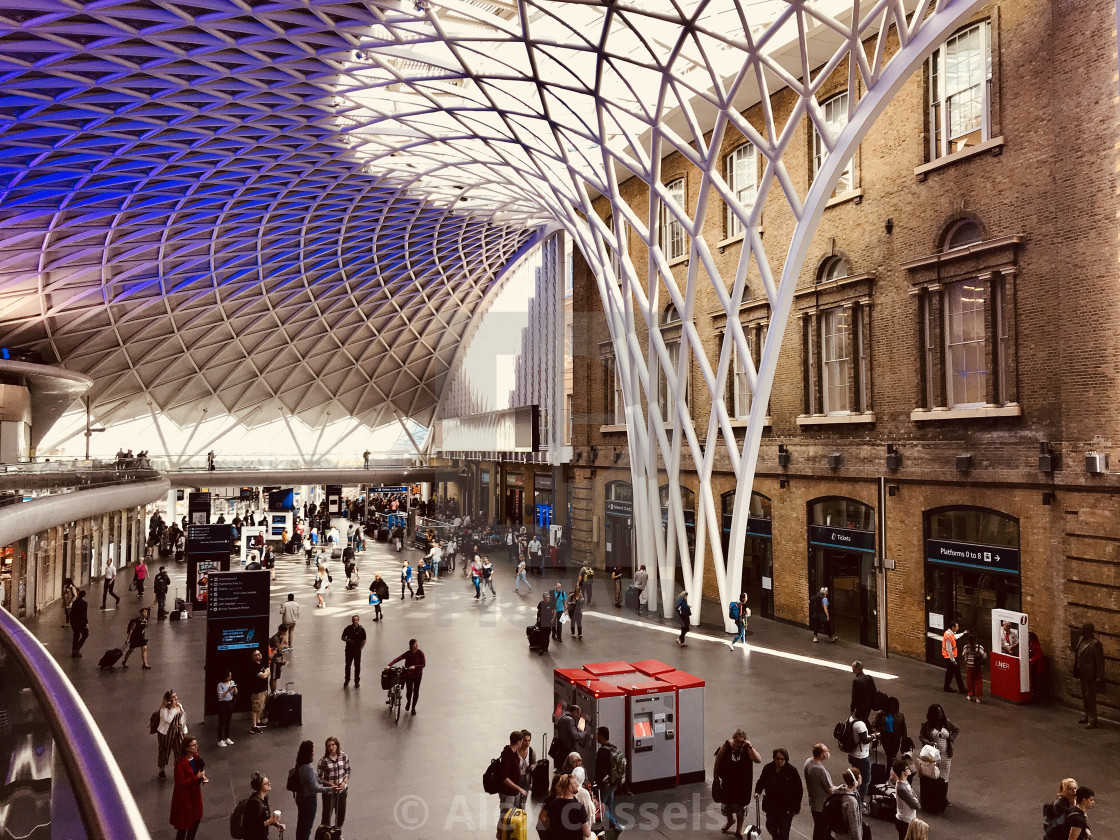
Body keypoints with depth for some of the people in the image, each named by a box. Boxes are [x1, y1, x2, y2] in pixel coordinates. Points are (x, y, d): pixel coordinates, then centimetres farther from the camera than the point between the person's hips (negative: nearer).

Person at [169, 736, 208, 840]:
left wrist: (202, 777, -9)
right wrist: (197, 777, -25)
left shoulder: (196, 757, -3)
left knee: (196, 820, 17)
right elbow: (180, 783, -23)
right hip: (184, 796, -7)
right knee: (184, 824, 6)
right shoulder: (180, 763, -25)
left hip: (195, 794, 7)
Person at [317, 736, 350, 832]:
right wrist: (330, 784, -19)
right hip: (329, 791, -4)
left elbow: (348, 771, 4)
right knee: (327, 814, 3)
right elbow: (319, 777, -10)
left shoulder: (343, 756, -6)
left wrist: (344, 782, -11)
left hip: (342, 790, 4)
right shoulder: (323, 760, -16)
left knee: (341, 814, 18)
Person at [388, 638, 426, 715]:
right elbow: (397, 659, -22)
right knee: (409, 690, 3)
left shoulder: (420, 653, -12)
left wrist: (415, 666, -28)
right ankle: (408, 702, 38)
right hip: (408, 674, 0)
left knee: (416, 691, 7)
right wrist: (389, 665, -35)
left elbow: (423, 664, -12)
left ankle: (413, 707, 28)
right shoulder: (407, 653, -13)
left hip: (418, 675, 0)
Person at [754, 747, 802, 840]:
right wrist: (757, 791, -11)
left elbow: (799, 790, -9)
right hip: (771, 805, 4)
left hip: (786, 808, -4)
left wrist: (796, 807, -9)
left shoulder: (791, 771, -15)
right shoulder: (768, 768, -7)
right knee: (771, 827, 20)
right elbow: (761, 781, 7)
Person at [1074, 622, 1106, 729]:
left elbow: (1100, 661, -19)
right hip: (1083, 674, 8)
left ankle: (1092, 720, 8)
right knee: (1084, 696, 18)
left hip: (1091, 675, -8)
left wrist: (1099, 677, -18)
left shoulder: (1095, 644, -20)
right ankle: (1087, 715, 31)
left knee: (1090, 697, -1)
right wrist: (1076, 670, 16)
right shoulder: (1081, 640, 6)